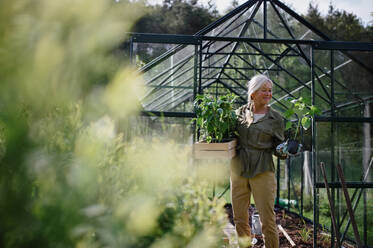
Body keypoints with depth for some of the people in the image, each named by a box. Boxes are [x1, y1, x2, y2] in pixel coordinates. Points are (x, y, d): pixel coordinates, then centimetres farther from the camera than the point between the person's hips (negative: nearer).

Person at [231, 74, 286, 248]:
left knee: (268, 219, -4)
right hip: (238, 169, 3)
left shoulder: (275, 118, 4)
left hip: (263, 171, -2)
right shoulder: (240, 112, 8)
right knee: (239, 219, 9)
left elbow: (278, 148, 7)